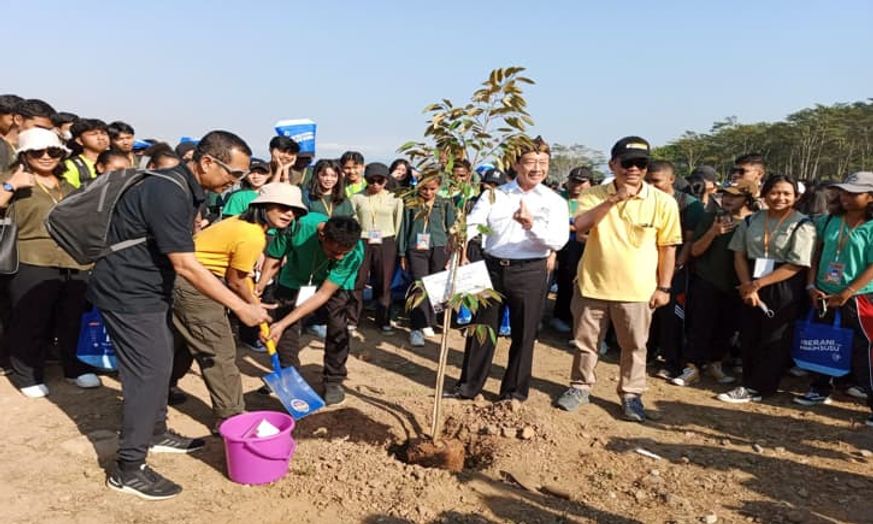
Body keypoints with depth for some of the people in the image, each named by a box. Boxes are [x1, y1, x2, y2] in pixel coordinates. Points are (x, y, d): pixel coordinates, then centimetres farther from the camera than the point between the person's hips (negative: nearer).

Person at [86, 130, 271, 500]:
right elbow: (185, 265, -29)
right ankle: (128, 469, 5)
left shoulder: (185, 188, 5)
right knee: (147, 372, -6)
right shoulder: (168, 193, -26)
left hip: (147, 288, 10)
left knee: (159, 362, 18)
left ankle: (156, 432, 36)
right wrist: (242, 307, -28)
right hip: (128, 292, -10)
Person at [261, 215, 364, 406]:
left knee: (337, 325, -16)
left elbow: (324, 294, -35)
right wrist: (258, 289, -30)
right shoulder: (299, 227, -39)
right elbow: (274, 258, -19)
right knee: (285, 321, -4)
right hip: (296, 276, 1)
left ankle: (334, 381, 3)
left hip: (334, 283, -1)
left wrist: (283, 324, -35)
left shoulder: (355, 252, -39)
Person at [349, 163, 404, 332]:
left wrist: (392, 242, 5)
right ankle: (352, 320, 10)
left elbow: (398, 222, 6)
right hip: (362, 243, 0)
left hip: (386, 243, 0)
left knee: (384, 283, 5)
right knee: (357, 282, 0)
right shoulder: (357, 198, 1)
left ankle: (384, 320, 15)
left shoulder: (394, 199, 2)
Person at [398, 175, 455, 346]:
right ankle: (419, 327, -12)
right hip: (416, 250, -1)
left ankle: (429, 322, 19)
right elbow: (404, 229, 8)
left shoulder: (445, 204, 7)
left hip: (439, 249, 1)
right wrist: (402, 254, 7)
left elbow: (451, 229, 8)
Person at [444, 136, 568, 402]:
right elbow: (472, 223, -8)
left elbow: (558, 241, -15)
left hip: (529, 272, -2)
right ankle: (468, 386, 28)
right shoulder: (494, 195, 3)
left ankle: (515, 392, 27)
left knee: (523, 335, 9)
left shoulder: (554, 202, -2)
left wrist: (532, 225, -31)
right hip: (492, 267, 2)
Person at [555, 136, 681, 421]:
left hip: (636, 290, -1)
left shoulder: (663, 202, -5)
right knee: (585, 342, 14)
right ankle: (580, 387, 31)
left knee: (634, 346, 11)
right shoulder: (595, 195, -3)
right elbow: (580, 226, -21)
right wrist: (613, 200, -26)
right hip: (592, 285, 1)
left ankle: (631, 394, 29)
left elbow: (668, 247, 0)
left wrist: (663, 287, -1)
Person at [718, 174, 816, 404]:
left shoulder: (802, 225, -8)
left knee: (774, 340, 4)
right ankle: (749, 382, 22)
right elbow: (739, 255, 5)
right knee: (748, 337, 8)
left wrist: (758, 284, -13)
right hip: (751, 286, 4)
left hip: (784, 289, -4)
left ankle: (757, 388, 13)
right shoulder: (751, 221, 5)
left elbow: (795, 265, -13)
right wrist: (747, 285, -9)